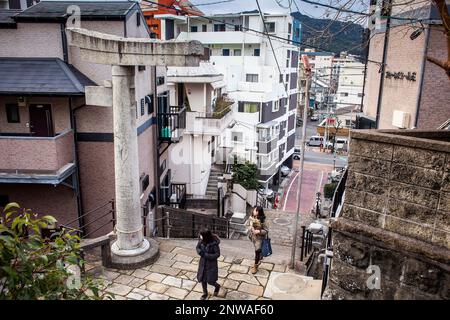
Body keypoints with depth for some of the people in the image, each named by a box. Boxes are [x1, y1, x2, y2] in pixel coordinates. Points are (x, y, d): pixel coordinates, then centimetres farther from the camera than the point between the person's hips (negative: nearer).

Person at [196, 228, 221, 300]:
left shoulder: (214, 243, -27)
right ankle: (205, 293, 40)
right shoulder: (201, 240, -14)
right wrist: (200, 252, -18)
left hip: (211, 263, -5)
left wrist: (206, 255, -26)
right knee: (202, 279, 14)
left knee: (210, 281, 1)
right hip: (203, 262, 5)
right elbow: (198, 247, 4)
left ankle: (217, 286, 37)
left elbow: (217, 254, -19)